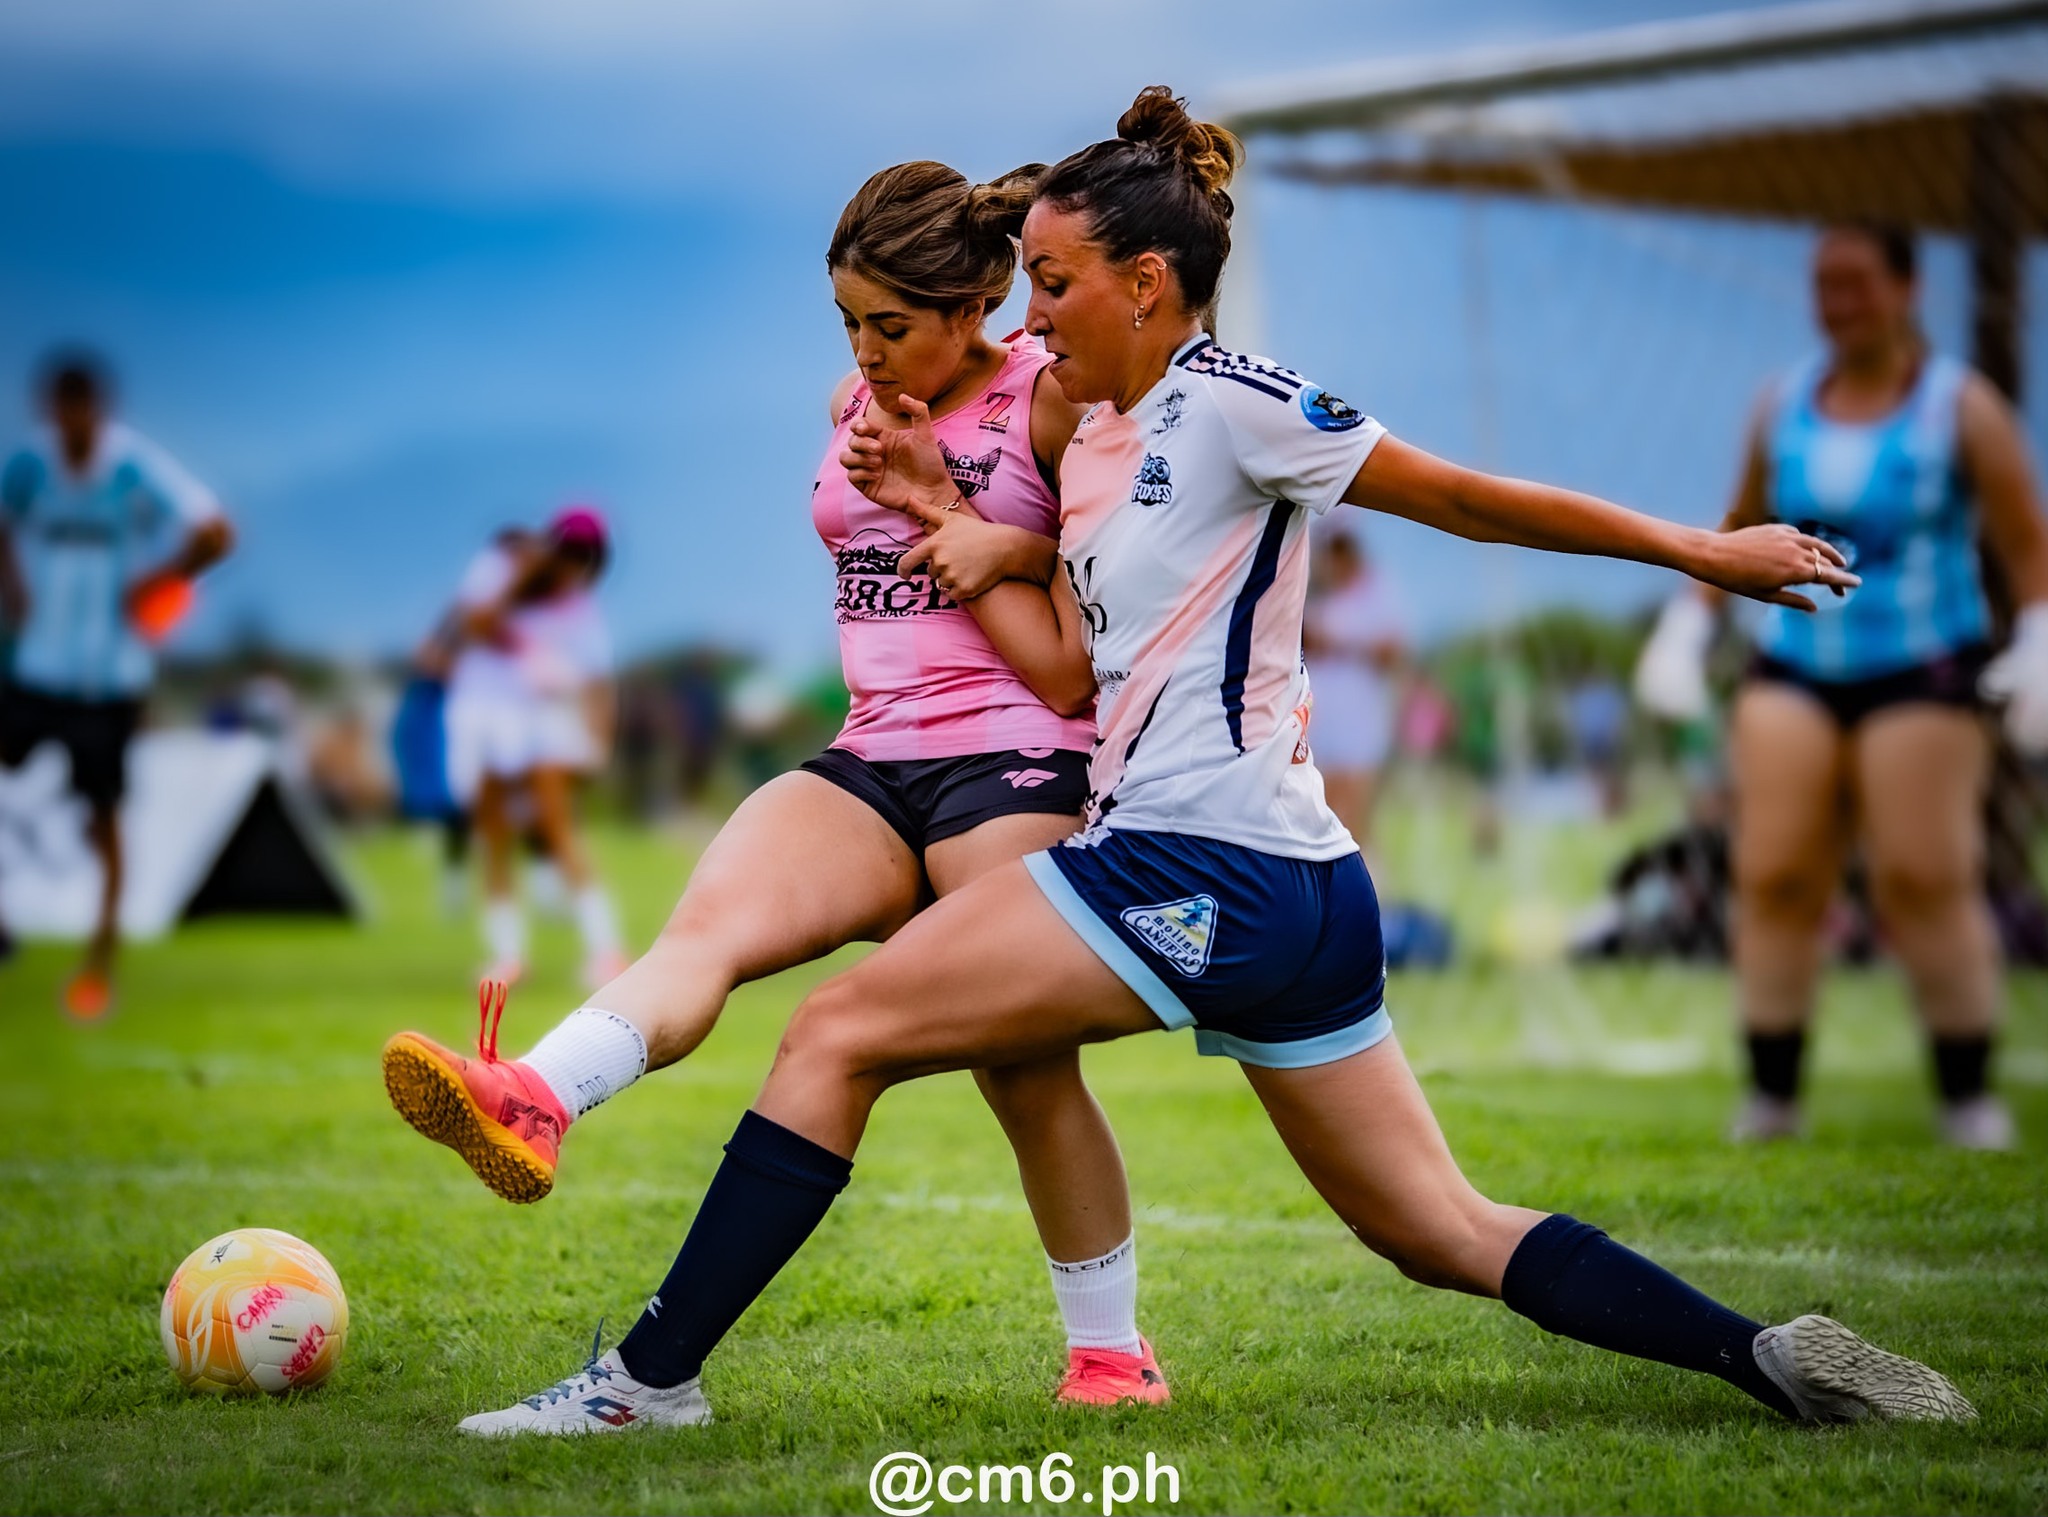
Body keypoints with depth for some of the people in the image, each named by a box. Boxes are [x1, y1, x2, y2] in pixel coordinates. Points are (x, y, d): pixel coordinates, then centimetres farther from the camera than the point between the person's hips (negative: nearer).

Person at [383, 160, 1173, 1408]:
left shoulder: (1052, 402, -4)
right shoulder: (859, 405, 15)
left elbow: (1070, 669, -8)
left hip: (1016, 769, -5)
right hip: (871, 762, 5)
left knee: (1029, 1076, -8)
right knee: (711, 917, -23)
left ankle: (1113, 1351, 11)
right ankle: (533, 1106, -48)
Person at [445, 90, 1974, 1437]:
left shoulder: (1225, 400, -7)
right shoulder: (1099, 446, 19)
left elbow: (1465, 497, -2)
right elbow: (1084, 662, 19)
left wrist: (1696, 548, 3)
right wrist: (956, 521, 12)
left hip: (1198, 870, -10)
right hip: (1297, 890, 10)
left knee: (837, 1033, -6)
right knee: (1447, 1232, 10)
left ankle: (653, 1375, -4)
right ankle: (1779, 1359, 5)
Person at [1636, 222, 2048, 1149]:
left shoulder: (1960, 408, -2)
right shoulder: (1785, 408, 9)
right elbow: (1741, 531, 24)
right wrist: (1689, 624, 15)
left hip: (1922, 674, -4)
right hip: (1795, 671, 4)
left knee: (1923, 878, -12)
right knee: (1775, 872, -7)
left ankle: (1968, 1093, 0)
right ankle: (1771, 1092, 0)